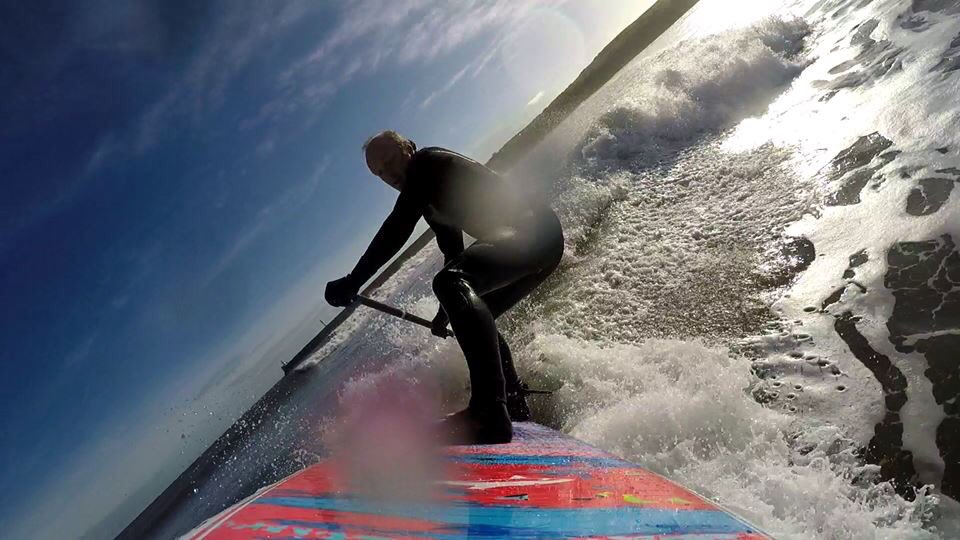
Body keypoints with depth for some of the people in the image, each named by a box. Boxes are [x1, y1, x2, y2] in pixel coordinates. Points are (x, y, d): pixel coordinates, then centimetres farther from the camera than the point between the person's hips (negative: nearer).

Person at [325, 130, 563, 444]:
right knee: (473, 319, 20)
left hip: (533, 228, -11)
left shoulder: (427, 161, -4)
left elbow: (398, 227, -16)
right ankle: (515, 404, 28)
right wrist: (446, 311, 41)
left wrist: (353, 281, -16)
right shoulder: (430, 200, 24)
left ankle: (490, 412, -40)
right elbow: (453, 251, 33)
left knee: (450, 281, -32)